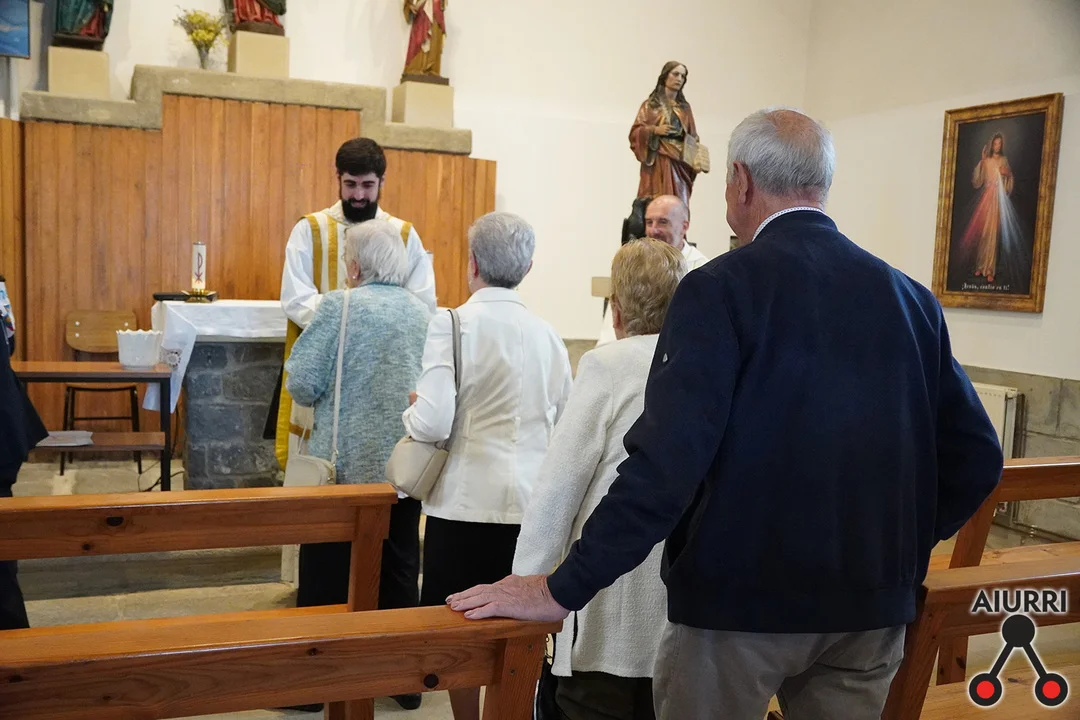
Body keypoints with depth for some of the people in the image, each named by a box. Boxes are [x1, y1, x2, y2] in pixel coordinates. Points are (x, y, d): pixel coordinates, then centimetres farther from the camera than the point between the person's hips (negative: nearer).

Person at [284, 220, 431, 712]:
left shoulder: (339, 306, -9)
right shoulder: (424, 312, 4)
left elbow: (301, 384, -11)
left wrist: (329, 394, 10)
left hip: (347, 462, -4)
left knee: (329, 572, 8)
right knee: (399, 569, 14)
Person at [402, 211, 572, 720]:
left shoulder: (452, 324, -10)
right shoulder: (547, 334, 3)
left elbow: (433, 422, -18)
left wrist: (411, 411, 3)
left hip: (468, 501, -4)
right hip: (532, 502, 4)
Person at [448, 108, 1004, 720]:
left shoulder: (722, 289, -14)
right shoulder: (911, 297, 1)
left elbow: (666, 461, -23)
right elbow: (976, 457, 4)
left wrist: (562, 590, -18)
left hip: (744, 599, -5)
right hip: (874, 604, 5)